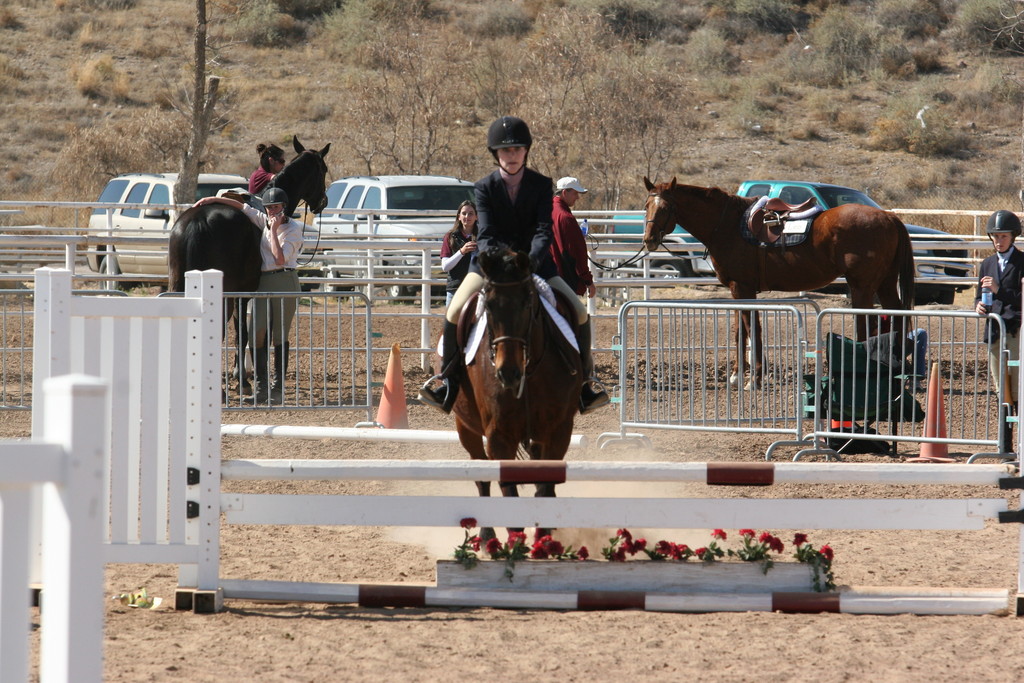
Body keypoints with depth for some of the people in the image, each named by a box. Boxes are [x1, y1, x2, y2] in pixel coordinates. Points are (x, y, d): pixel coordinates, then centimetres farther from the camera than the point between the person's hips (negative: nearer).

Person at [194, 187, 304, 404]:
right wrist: (213, 199, 12)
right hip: (263, 282, 6)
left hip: (284, 280, -6)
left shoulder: (293, 229, -6)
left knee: (280, 335, -1)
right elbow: (241, 206, 17)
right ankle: (262, 386, -2)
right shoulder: (264, 221, 11)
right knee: (256, 333, -4)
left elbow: (280, 258, -16)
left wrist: (274, 231, -15)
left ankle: (278, 387, 4)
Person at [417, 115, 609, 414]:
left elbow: (544, 231, -14)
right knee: (454, 312, -21)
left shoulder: (542, 185, -4)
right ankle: (447, 378, -3)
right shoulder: (484, 187, -5)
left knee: (579, 313, -11)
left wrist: (531, 261, -34)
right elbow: (485, 234, -14)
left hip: (536, 262, 1)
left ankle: (583, 381, 6)